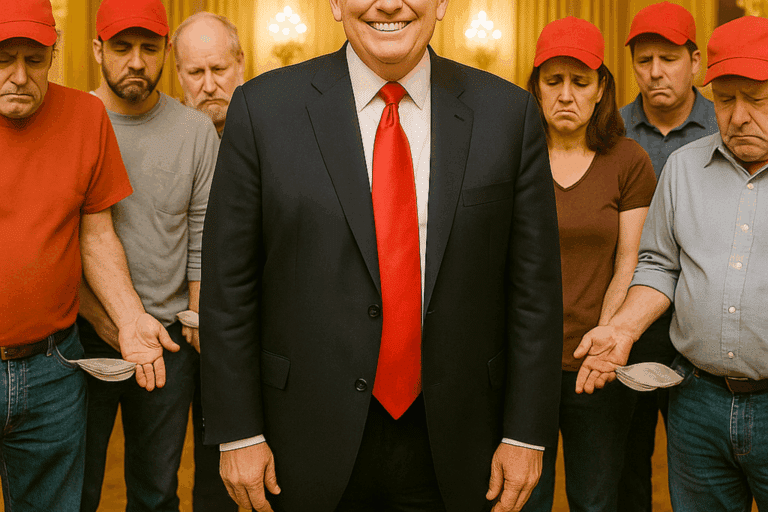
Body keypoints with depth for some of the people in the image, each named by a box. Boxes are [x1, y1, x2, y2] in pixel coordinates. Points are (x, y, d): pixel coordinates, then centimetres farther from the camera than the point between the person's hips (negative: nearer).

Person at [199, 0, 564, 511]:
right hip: (313, 445, 0)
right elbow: (228, 285, -3)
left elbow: (535, 285, -1)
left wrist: (527, 433, -1)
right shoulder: (264, 109, -5)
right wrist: (238, 431, -4)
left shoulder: (509, 113, -2)